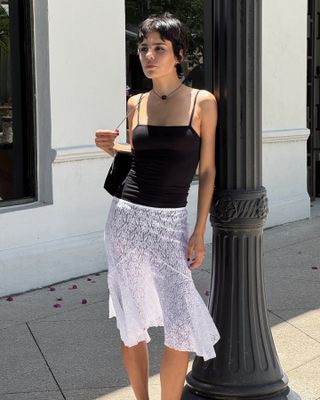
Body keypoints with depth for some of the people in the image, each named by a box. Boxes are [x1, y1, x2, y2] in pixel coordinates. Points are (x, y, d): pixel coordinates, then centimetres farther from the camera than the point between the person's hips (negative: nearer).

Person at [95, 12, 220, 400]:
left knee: (182, 330, -7)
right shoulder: (136, 103, 7)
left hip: (170, 222, -2)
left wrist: (199, 231, -5)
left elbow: (207, 170, 0)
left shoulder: (202, 102, -2)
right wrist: (110, 146, 1)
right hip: (127, 215, 3)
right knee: (131, 324, 8)